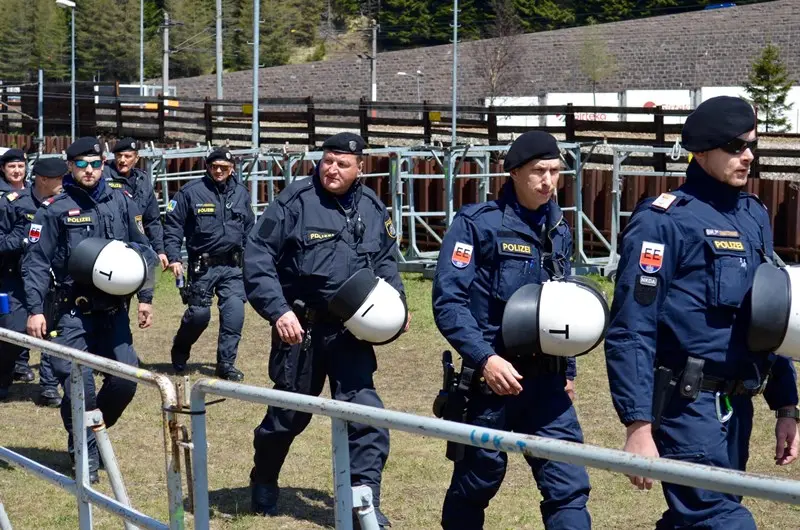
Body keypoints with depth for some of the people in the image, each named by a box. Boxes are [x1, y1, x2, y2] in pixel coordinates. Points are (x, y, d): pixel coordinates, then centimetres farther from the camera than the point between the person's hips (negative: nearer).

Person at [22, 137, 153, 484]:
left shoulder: (122, 203, 7)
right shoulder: (55, 209, -4)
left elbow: (141, 250, 13)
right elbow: (36, 262, -5)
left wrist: (145, 298, 9)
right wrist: (35, 309, -12)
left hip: (113, 310, 4)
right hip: (71, 312, -3)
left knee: (125, 379, 1)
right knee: (79, 386, -7)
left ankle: (93, 432, 27)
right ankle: (86, 454, 11)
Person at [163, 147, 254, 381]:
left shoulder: (241, 193, 7)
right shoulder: (192, 192, -5)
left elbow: (248, 230, 17)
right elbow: (172, 226, -3)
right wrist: (174, 258, -10)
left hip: (232, 266, 3)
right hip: (203, 266, -3)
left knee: (234, 311, -10)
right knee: (199, 313, -1)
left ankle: (226, 363, 3)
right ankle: (179, 352, 27)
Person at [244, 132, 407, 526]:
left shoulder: (373, 209, 6)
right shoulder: (295, 201, -9)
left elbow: (386, 263, 19)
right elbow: (257, 259, -9)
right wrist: (278, 311, -17)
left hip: (352, 331, 3)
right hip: (300, 327, -3)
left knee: (366, 413, -8)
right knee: (289, 412, 12)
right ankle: (263, 483, 38)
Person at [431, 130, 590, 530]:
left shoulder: (558, 230, 11)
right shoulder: (477, 223, -8)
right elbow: (448, 302, -15)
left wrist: (568, 370, 20)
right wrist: (484, 358, -24)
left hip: (547, 381, 5)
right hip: (493, 376, -4)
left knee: (568, 484, -5)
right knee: (476, 480, 10)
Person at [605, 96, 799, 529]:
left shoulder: (755, 216, 13)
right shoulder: (664, 220, -11)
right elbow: (631, 331, -15)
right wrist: (639, 425, -20)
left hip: (737, 406, 8)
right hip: (687, 405, -8)